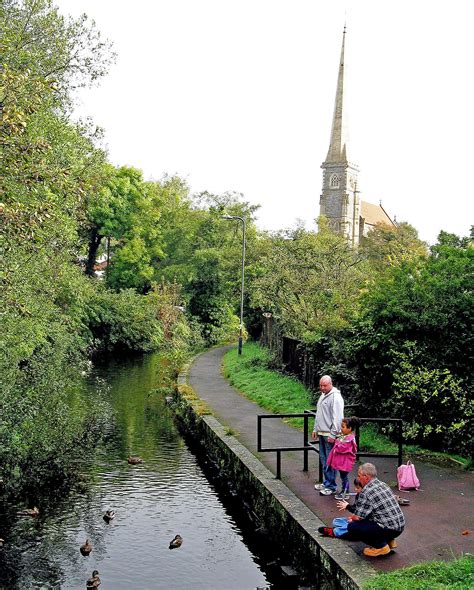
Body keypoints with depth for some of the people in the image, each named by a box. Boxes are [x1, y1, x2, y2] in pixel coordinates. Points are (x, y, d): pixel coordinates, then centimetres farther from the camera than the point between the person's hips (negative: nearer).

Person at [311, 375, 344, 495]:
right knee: (324, 460, 16)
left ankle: (331, 486, 3)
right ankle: (326, 482, 27)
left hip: (330, 435, -9)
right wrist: (315, 429, 22)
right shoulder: (323, 395, 15)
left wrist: (333, 435, -20)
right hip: (322, 434, 9)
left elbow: (337, 418, -19)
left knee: (330, 462, -4)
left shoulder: (335, 397, -15)